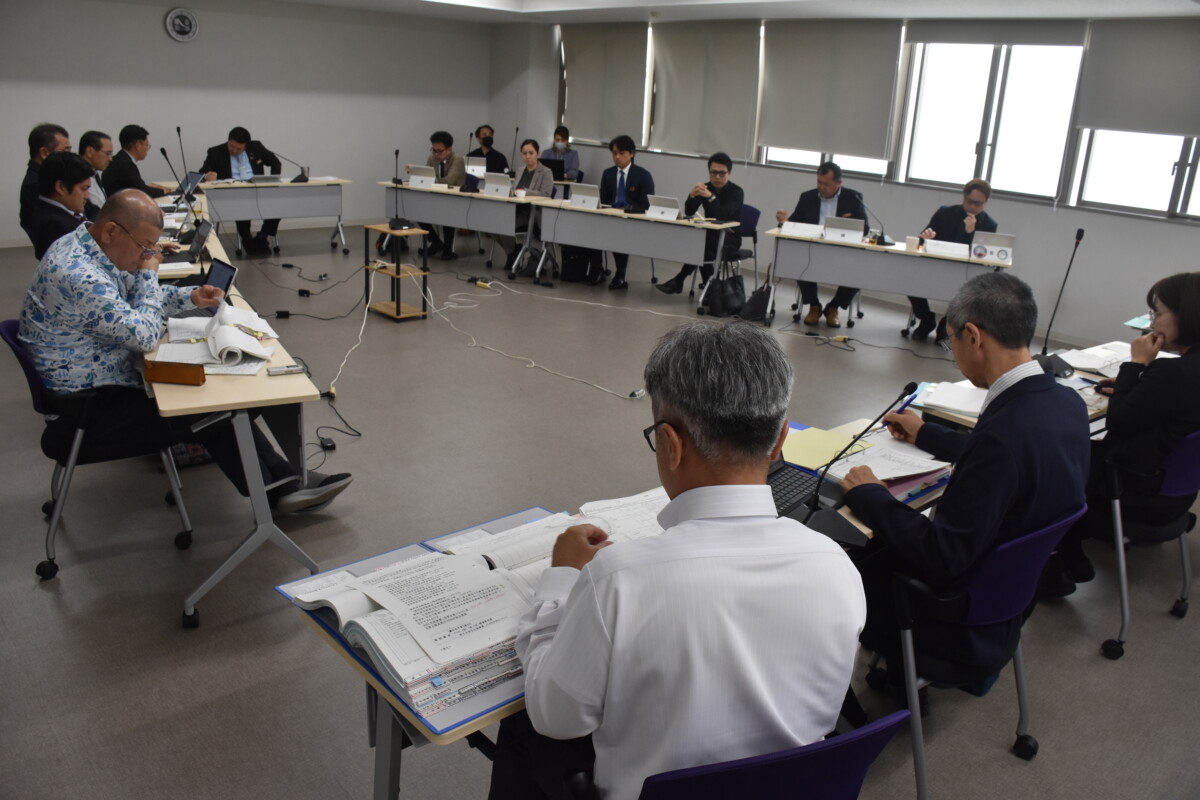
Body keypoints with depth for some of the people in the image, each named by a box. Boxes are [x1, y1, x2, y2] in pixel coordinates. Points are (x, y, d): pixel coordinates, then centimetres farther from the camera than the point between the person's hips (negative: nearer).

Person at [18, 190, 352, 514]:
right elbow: (145, 335, -26)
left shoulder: (89, 247, 2)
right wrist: (149, 272, -13)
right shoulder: (76, 274, -29)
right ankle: (279, 489, 2)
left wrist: (190, 296, -1)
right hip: (90, 406, -10)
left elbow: (134, 300, 17)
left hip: (109, 380, 10)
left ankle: (283, 480, 2)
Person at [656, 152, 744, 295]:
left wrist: (711, 197, -39)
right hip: (710, 232, 4)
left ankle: (678, 281, -23)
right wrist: (692, 196, -25)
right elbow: (688, 212, -5)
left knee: (702, 244, -33)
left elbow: (724, 215, -25)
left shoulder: (736, 192, -8)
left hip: (730, 236, -4)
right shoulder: (705, 188, 5)